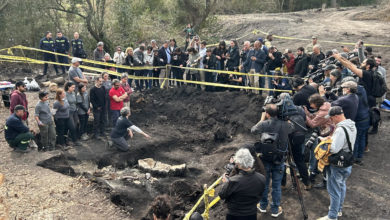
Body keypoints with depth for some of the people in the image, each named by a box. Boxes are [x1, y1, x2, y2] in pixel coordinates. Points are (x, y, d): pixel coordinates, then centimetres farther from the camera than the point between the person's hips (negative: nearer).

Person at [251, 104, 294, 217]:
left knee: (264, 183, 17)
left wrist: (262, 119, 13)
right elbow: (292, 127, 11)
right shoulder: (285, 125, -13)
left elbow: (253, 130, 4)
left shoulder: (263, 124, -16)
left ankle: (263, 206, 34)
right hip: (279, 160, 0)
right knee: (277, 185, 12)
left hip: (265, 159, 0)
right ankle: (275, 210, 23)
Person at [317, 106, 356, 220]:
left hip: (338, 166, -9)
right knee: (341, 186, 24)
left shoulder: (340, 130, -30)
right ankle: (339, 209, 41)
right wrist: (332, 139, 1)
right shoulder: (352, 126, 1)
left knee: (334, 190, 3)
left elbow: (334, 149, -33)